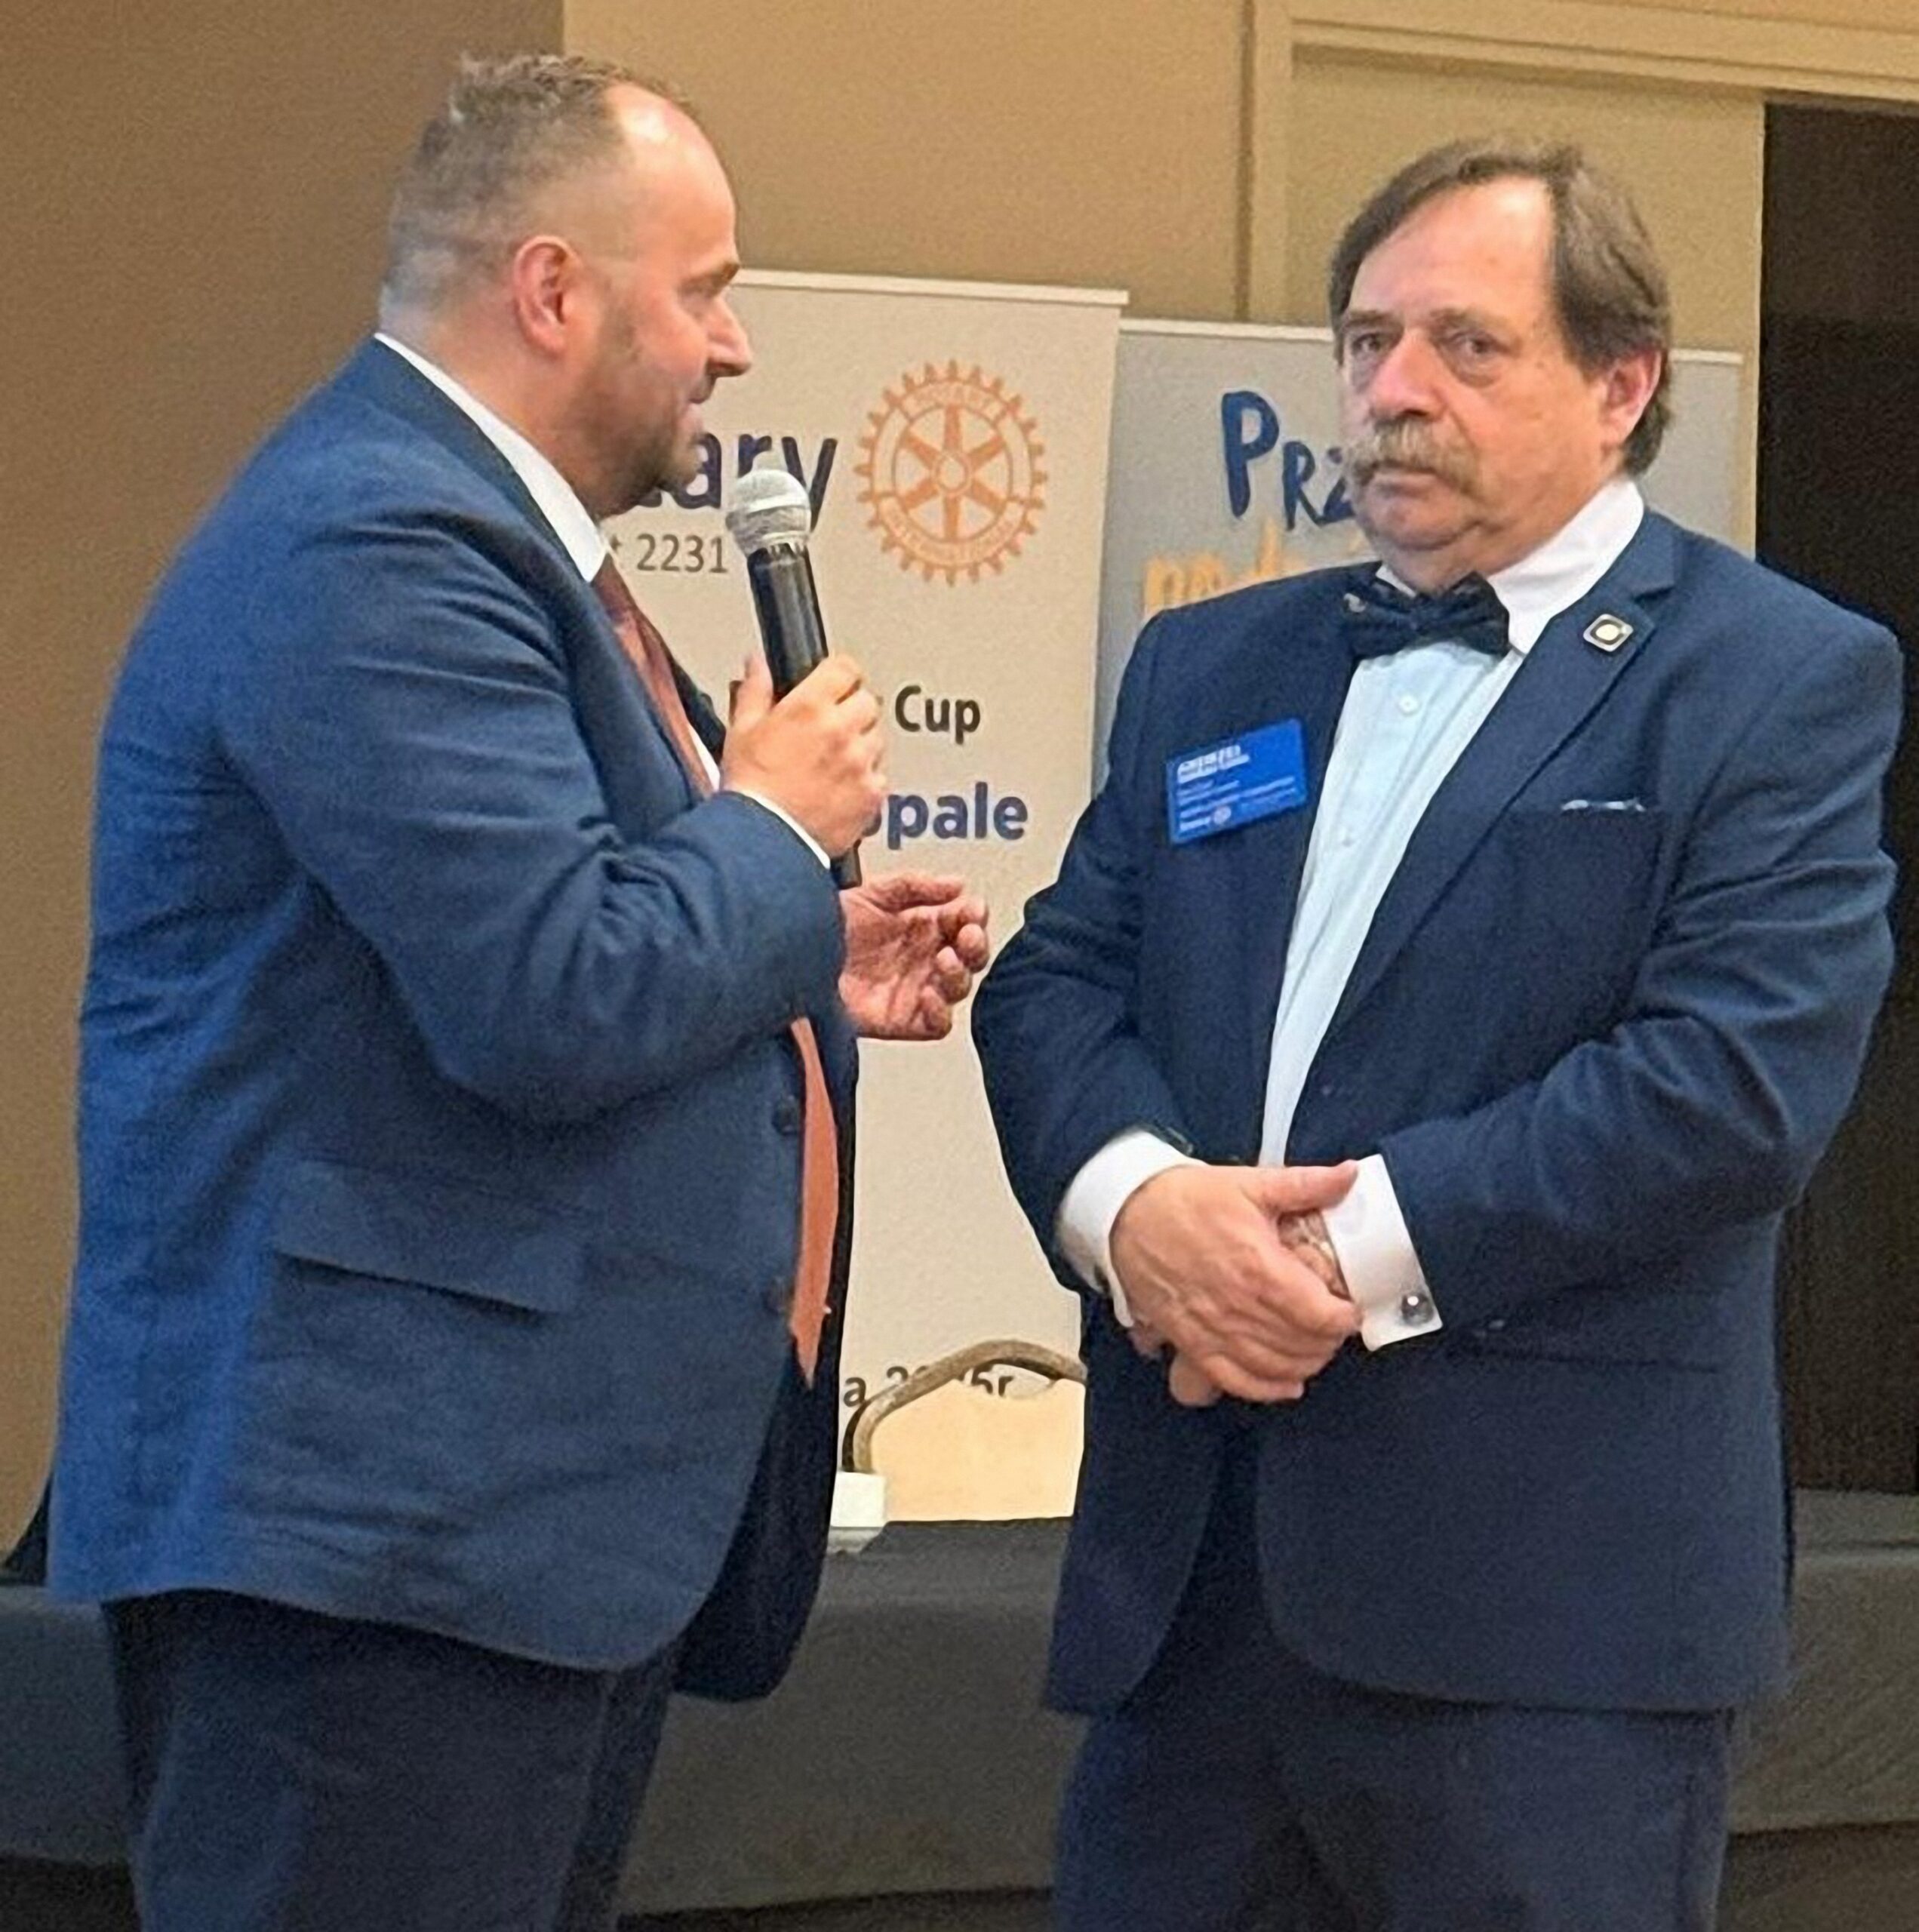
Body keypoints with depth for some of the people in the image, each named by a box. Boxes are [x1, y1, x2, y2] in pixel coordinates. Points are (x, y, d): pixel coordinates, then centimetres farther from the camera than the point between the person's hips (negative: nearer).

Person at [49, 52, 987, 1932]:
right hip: (386, 1510, -11)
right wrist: (774, 831, -9)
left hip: (539, 1494, 11)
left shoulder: (464, 525, 16)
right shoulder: (374, 547, -17)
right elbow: (549, 1003, -25)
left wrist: (801, 968, 14)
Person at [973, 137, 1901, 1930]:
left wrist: (1363, 1250, -16)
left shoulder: (1783, 683, -1)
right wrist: (1135, 1201, -12)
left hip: (1543, 1598, -5)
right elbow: (1055, 984, 10)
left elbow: (1737, 1071, -13)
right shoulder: (1209, 666, 18)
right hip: (1185, 1573, 5)